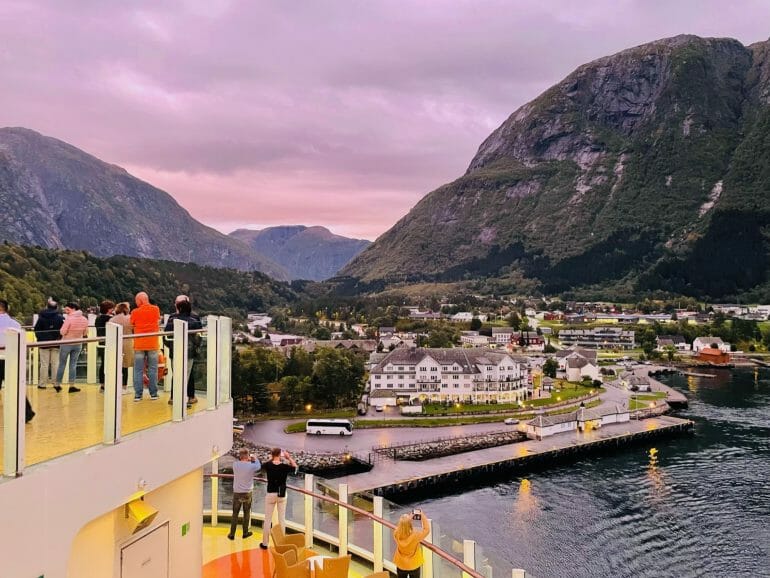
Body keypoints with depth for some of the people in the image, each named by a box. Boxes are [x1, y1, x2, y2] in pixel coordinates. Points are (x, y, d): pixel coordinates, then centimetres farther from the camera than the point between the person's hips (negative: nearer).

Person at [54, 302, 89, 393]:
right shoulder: (84, 319, -3)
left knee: (62, 364, 9)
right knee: (73, 364, 11)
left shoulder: (69, 319, -19)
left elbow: (62, 332, -18)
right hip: (78, 344, 4)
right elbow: (85, 333, 4)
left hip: (66, 344, -4)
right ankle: (72, 386, 9)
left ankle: (57, 384, 18)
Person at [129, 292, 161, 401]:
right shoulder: (156, 309, 0)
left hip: (139, 344, -1)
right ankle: (153, 393, 9)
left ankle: (138, 394, 5)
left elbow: (132, 326, 4)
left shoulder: (135, 312, -5)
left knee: (138, 370, 5)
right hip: (153, 344, 1)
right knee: (153, 369, 7)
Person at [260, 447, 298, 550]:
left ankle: (265, 543, 16)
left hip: (270, 494, 0)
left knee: (267, 519, 9)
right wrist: (289, 457, 7)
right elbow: (295, 467, 7)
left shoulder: (268, 465, -13)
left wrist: (271, 458, 12)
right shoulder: (285, 467, -13)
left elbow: (263, 465, 12)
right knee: (282, 519, 11)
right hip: (282, 495, 0)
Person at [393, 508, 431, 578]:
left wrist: (408, 519, -1)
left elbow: (399, 527, 3)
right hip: (413, 566, -3)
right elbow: (427, 529, -18)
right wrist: (422, 516, -13)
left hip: (401, 566, 3)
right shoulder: (415, 536, -32)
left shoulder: (396, 535, -21)